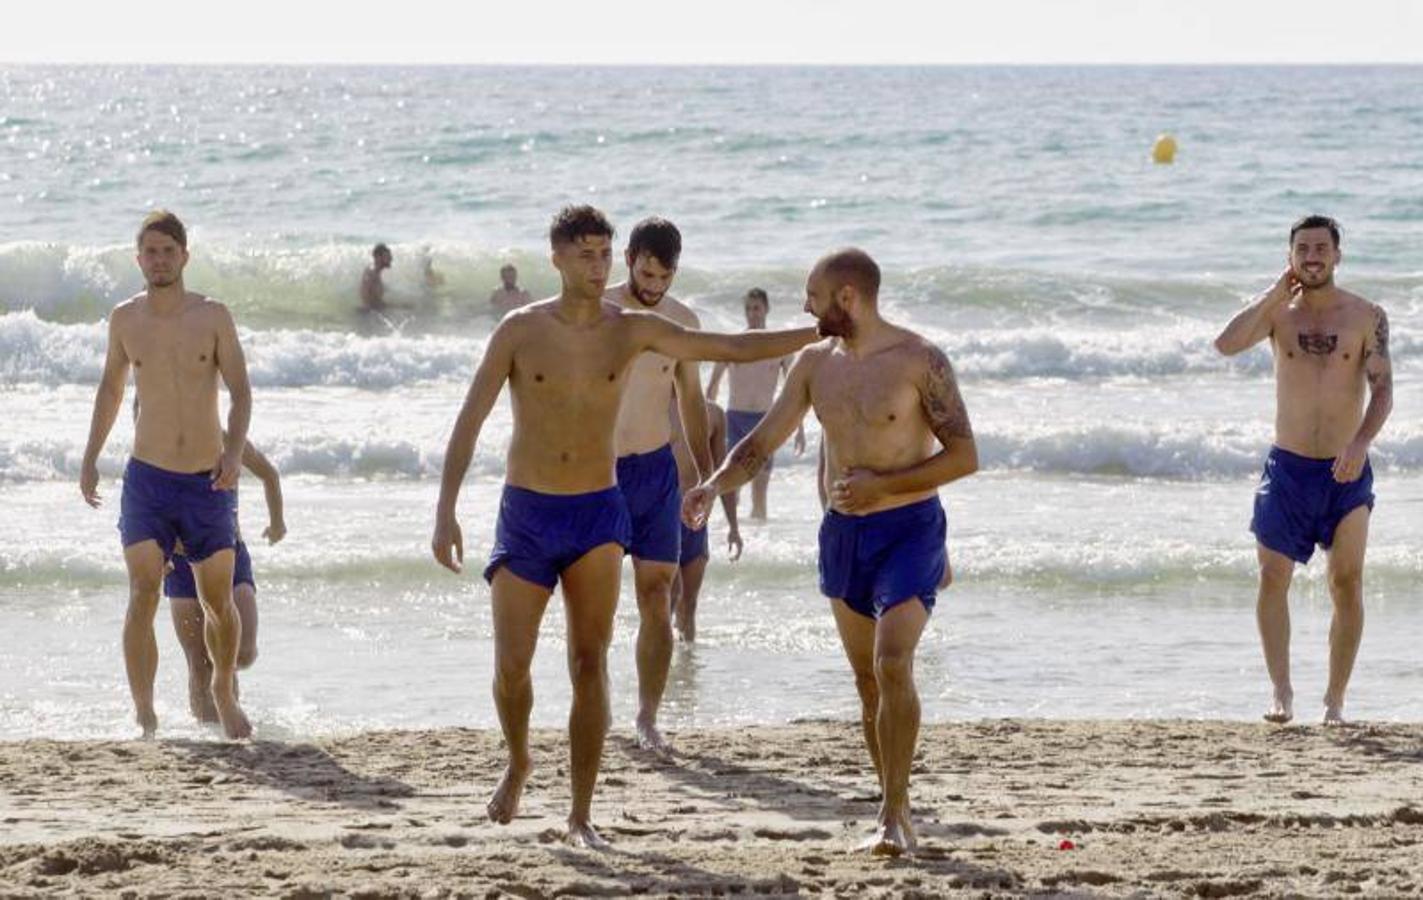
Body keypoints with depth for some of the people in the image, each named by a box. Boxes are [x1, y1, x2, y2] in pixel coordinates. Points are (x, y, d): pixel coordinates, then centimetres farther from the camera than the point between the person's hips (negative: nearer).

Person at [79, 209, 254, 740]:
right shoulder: (125, 319, 3)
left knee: (218, 603, 10)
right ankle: (145, 719, -16)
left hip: (208, 482, 0)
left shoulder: (213, 317, -3)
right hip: (148, 478, 0)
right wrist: (90, 456, 15)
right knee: (143, 597, -15)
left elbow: (240, 392, -5)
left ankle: (224, 693, 36)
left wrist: (234, 450, -22)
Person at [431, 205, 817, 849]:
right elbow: (469, 421, -4)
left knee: (590, 665, -4)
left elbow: (729, 349, 1)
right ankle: (517, 762, 28)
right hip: (526, 512, -1)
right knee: (511, 664, -3)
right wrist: (445, 512, -11)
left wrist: (818, 333, -7)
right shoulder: (520, 330, -4)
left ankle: (581, 816, 0)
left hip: (598, 513, 1)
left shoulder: (632, 330, 1)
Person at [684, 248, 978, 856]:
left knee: (893, 664, -21)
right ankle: (896, 811, 19)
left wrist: (880, 485, -19)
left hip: (908, 529, -6)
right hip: (841, 532, 6)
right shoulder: (816, 362, 6)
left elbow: (964, 457, -12)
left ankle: (895, 813, -19)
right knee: (868, 680, 10)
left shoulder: (919, 361, -12)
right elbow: (762, 442, 9)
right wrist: (714, 486, -9)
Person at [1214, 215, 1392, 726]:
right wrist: (1276, 294, -12)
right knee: (1273, 578, -5)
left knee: (1347, 584, -1)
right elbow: (1226, 344, -13)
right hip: (1288, 468, 1)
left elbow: (1382, 388, -8)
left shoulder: (1367, 317, -1)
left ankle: (1335, 702, 6)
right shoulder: (1279, 312, 4)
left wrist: (1361, 442, -23)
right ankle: (1281, 693, 3)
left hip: (1346, 471, -1)